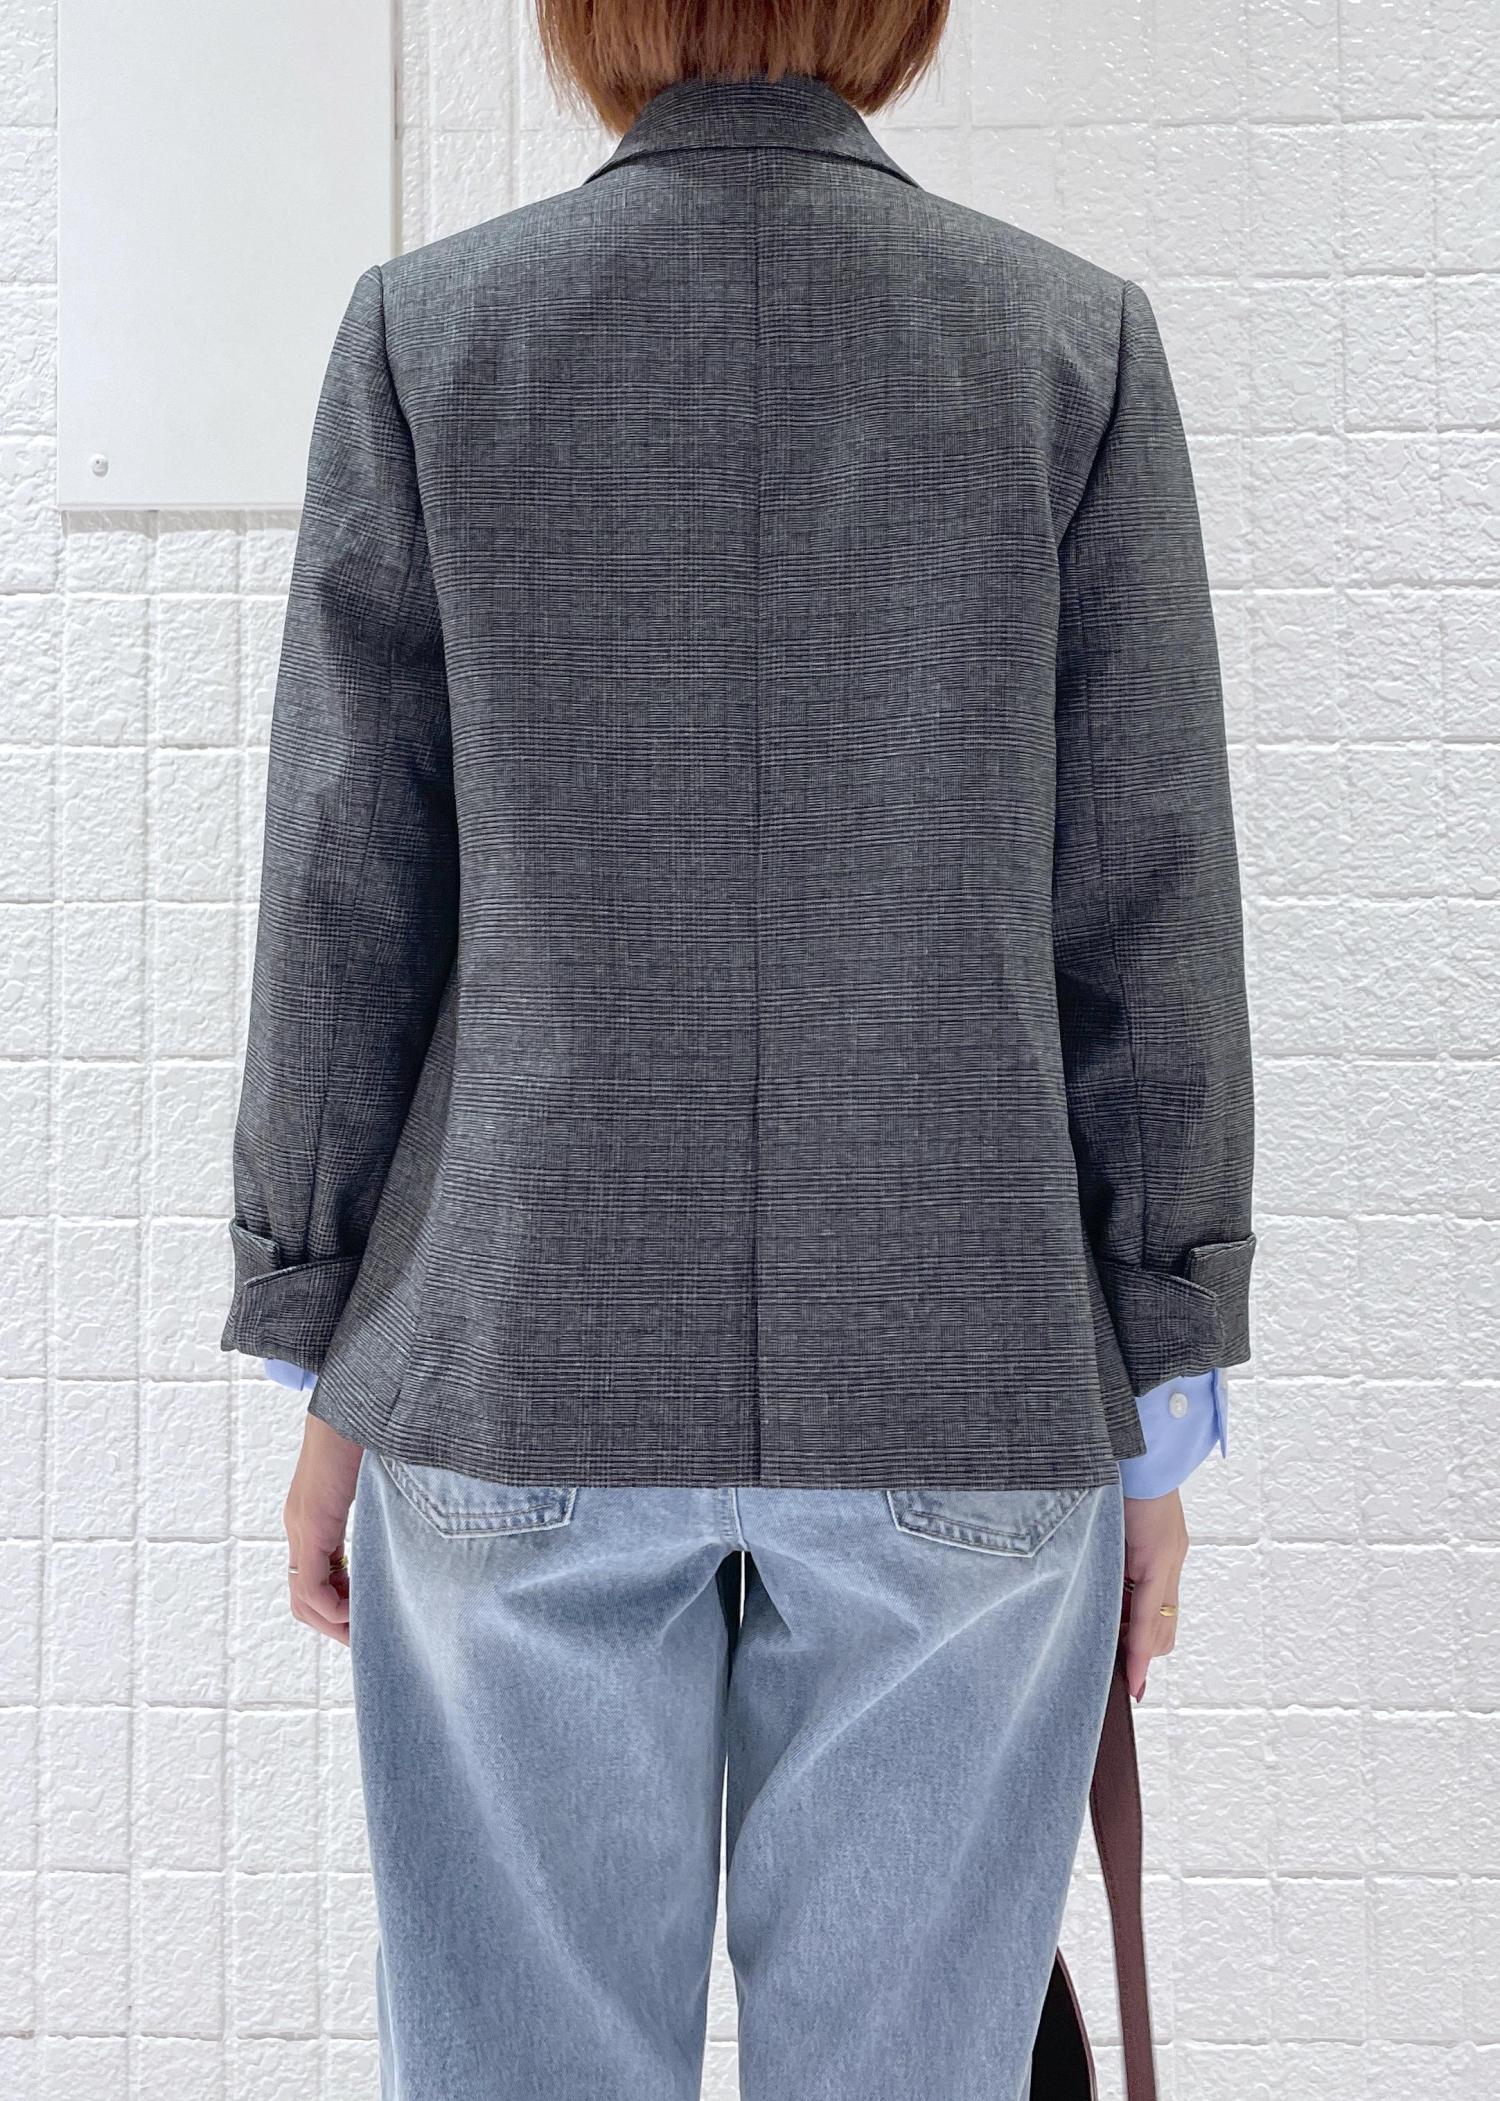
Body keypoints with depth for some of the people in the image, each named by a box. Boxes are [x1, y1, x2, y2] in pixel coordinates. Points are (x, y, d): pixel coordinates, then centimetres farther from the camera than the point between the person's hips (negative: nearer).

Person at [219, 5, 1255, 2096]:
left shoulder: (426, 331, 1)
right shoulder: (1078, 339, 2)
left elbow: (349, 895, 1)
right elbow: (1147, 904, -1)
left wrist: (326, 1369, 8)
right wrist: (1161, 1404, 6)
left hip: (527, 1372, 0)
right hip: (960, 1384, 1)